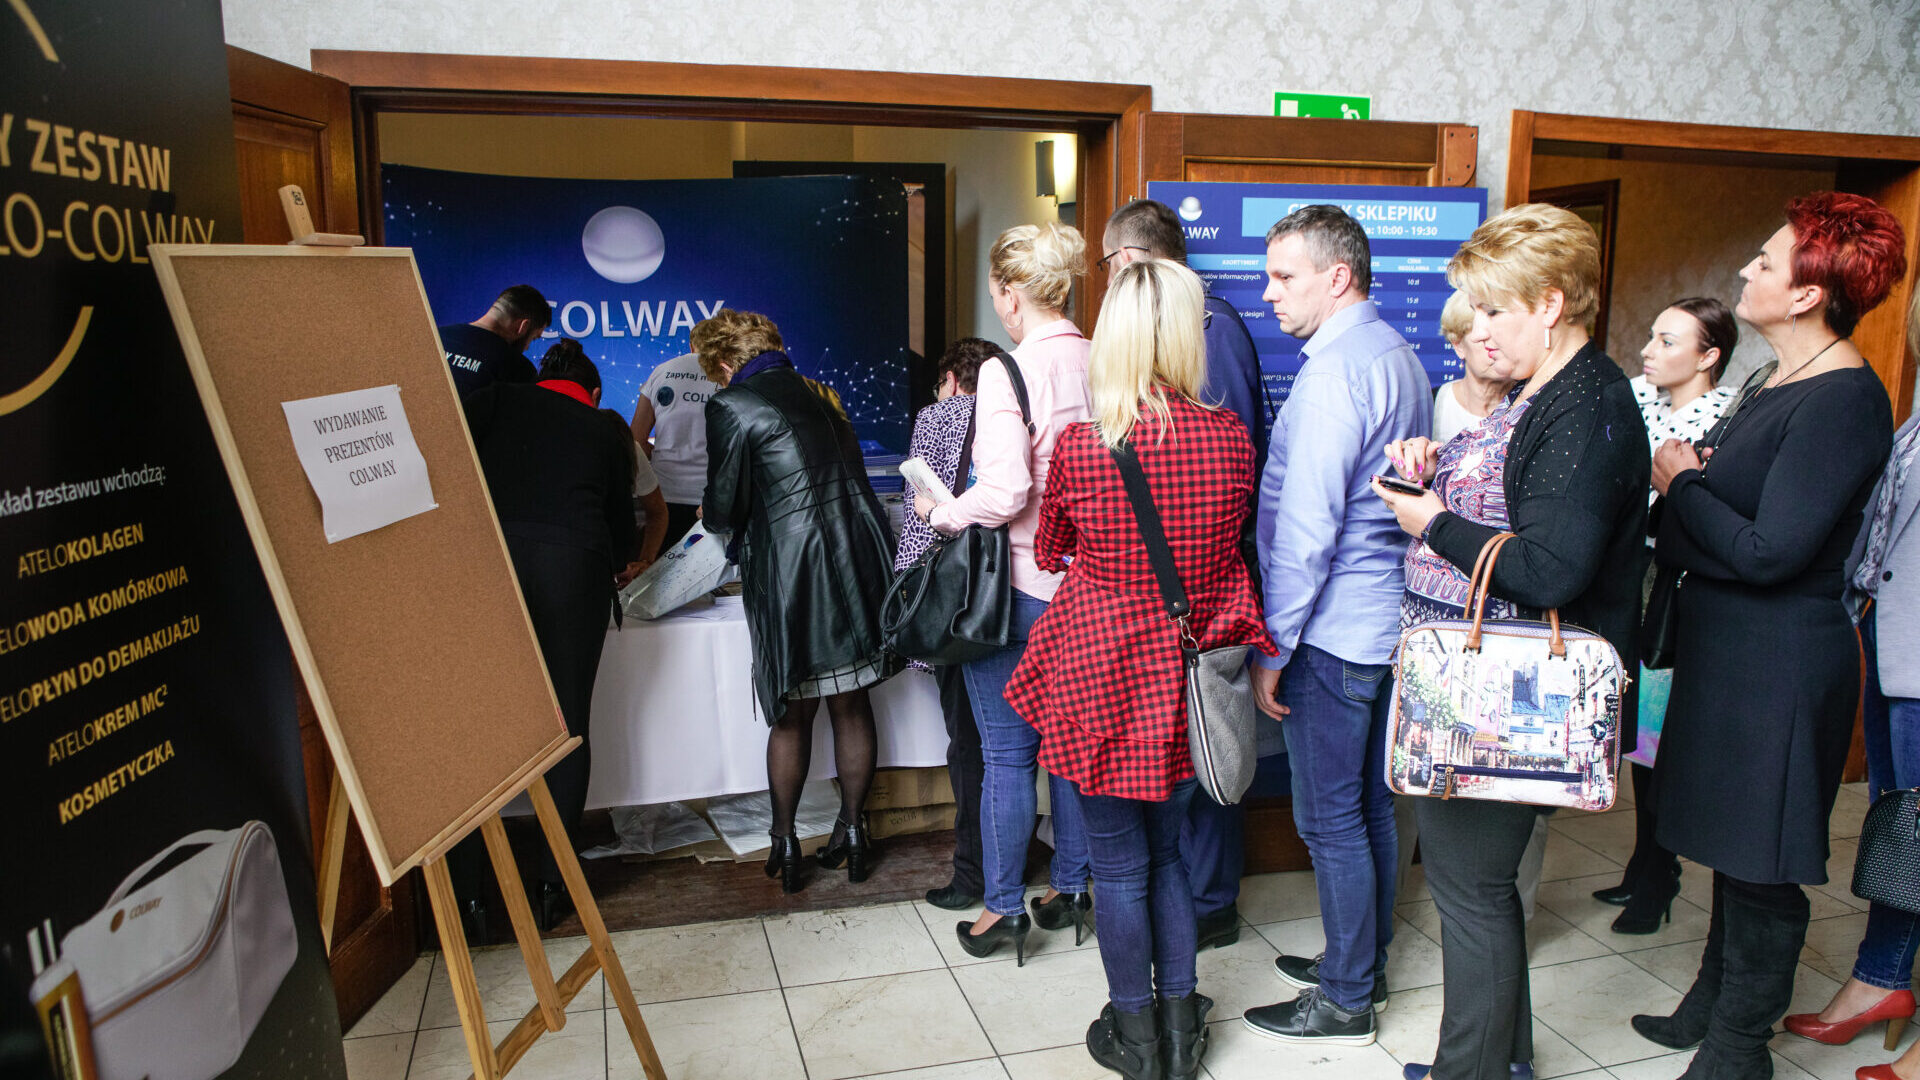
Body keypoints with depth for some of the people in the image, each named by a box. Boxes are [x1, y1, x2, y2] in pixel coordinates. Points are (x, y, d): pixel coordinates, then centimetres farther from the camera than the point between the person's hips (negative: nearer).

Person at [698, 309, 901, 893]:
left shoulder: (731, 407, -7)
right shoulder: (818, 393, 12)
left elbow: (726, 509, -7)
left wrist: (709, 514, 17)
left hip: (791, 570, -5)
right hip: (859, 557, 6)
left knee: (792, 714, 9)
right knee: (851, 703, 13)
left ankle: (784, 842, 21)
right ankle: (853, 832, 24)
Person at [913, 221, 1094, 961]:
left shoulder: (1008, 372, -17)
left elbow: (1005, 491, -23)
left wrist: (942, 512, -6)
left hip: (1020, 587, -6)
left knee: (1006, 752, 6)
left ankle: (1003, 910, 19)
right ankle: (1070, 888, 31)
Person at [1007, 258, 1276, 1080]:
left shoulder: (1079, 445, -16)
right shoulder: (1230, 436, -9)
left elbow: (1048, 553, 2)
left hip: (1103, 679, -3)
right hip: (1186, 675, 3)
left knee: (1120, 863, 12)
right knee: (1167, 849, 22)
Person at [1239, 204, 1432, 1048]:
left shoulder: (1333, 373, -19)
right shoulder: (1401, 356, 12)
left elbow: (1306, 527, -22)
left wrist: (1273, 646, -15)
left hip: (1333, 630, -10)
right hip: (1388, 620, 10)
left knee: (1330, 818, 2)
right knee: (1369, 803, 19)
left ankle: (1347, 1001, 15)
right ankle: (1363, 962, 34)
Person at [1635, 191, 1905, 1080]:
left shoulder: (1844, 400, -19)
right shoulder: (1784, 383, 10)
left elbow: (1768, 552, -24)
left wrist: (1682, 484, -11)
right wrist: (1692, 480, -3)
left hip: (1782, 660, -9)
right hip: (1727, 645, 9)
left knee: (1763, 866, 6)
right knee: (1730, 845, 21)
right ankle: (1713, 1001, 38)